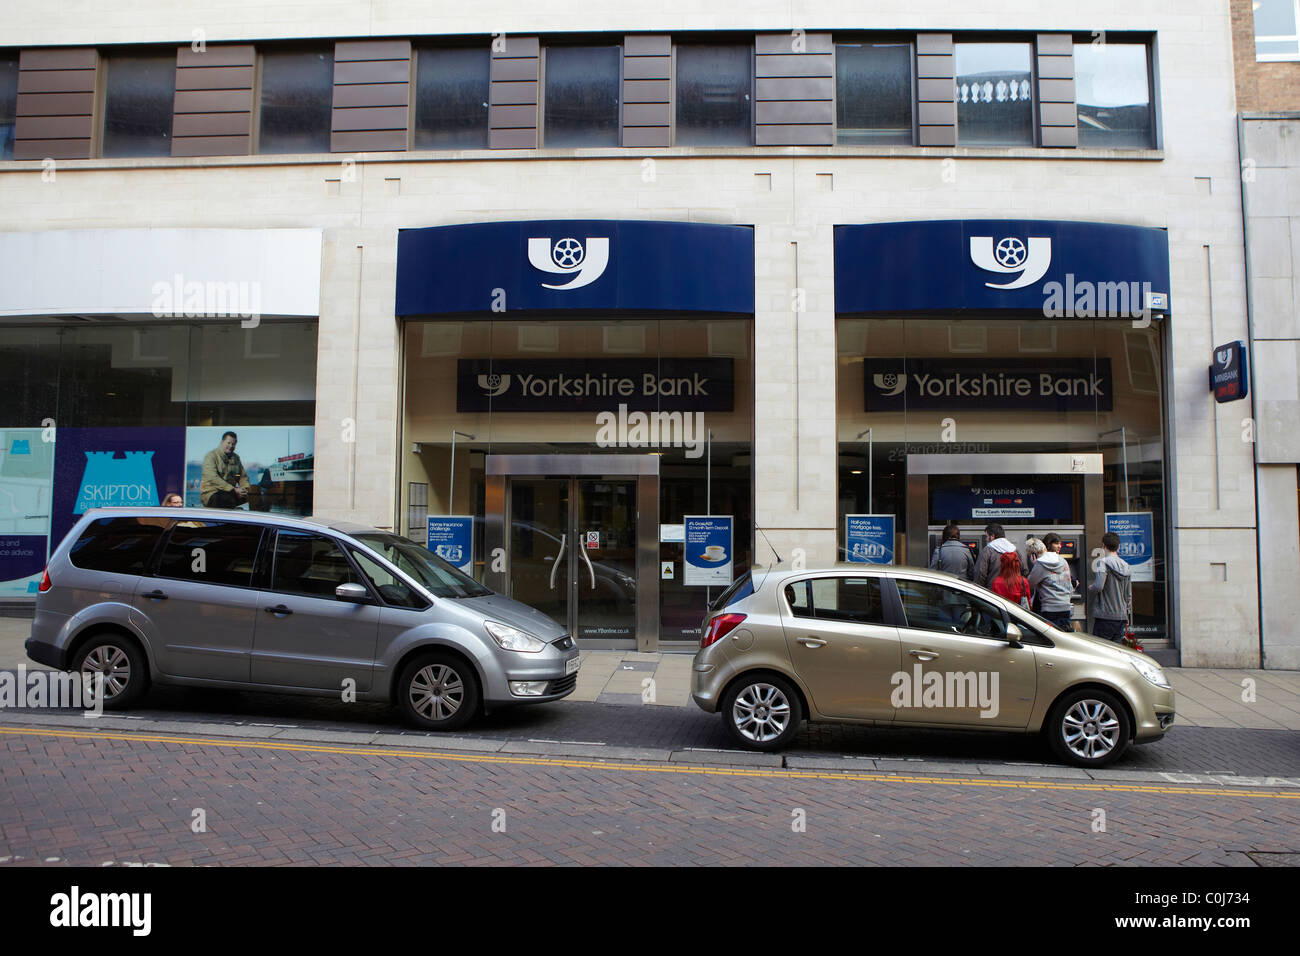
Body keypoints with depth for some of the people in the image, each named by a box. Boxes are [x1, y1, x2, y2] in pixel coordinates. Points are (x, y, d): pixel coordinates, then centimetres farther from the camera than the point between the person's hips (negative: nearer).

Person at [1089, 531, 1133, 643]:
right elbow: (1129, 595, 17)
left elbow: (1098, 587, -24)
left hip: (1105, 616, -7)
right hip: (1121, 616, 7)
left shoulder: (1103, 562, -11)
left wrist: (1090, 588, -1)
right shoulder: (1125, 565, 11)